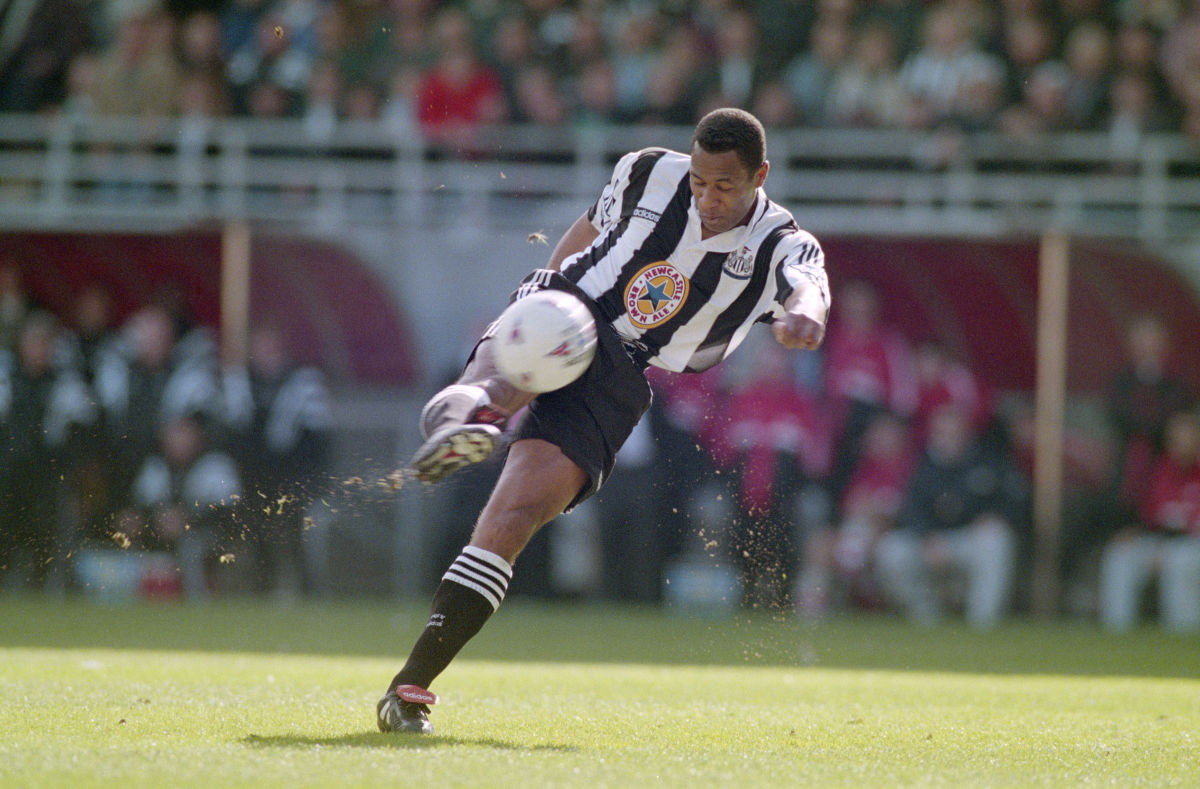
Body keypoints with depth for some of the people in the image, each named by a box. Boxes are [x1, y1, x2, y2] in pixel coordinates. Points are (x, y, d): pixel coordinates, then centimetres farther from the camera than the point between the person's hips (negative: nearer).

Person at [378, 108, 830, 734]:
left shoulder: (781, 248, -4)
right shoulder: (648, 174, 5)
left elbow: (809, 286, -27)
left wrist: (805, 312, -50)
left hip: (614, 391, -2)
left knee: (517, 514, -19)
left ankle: (411, 687, -17)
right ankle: (464, 412, -73)